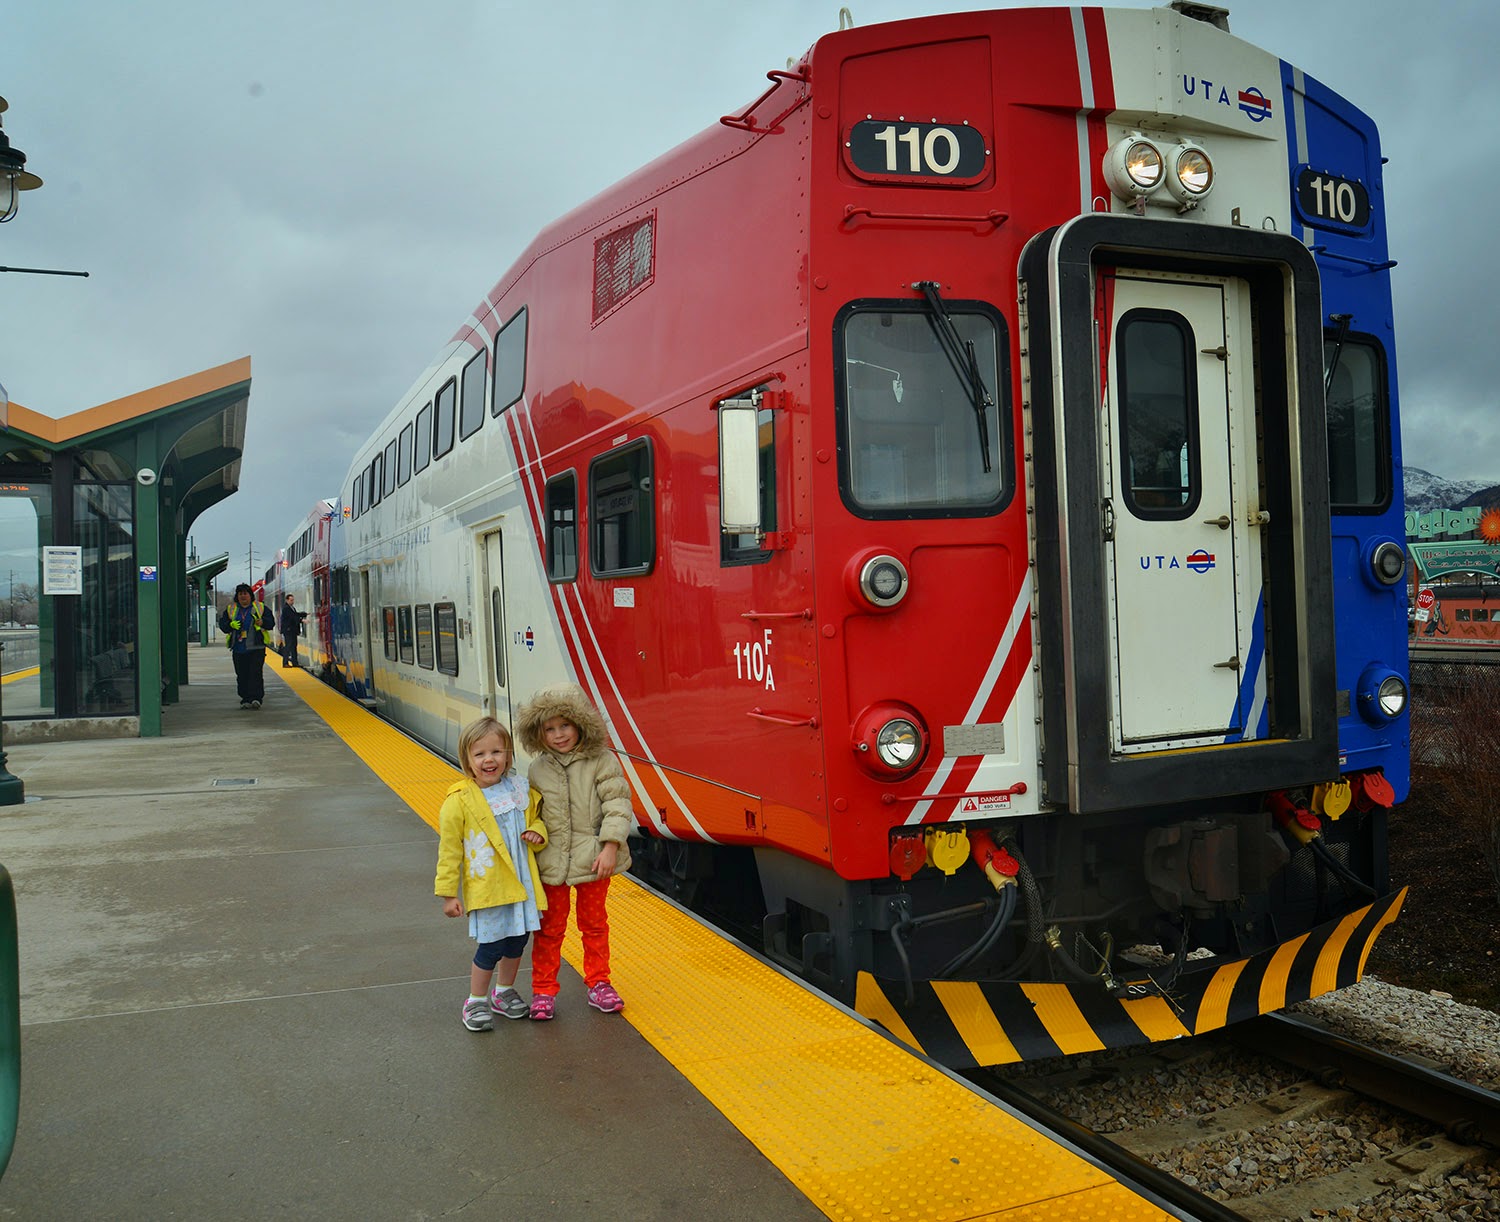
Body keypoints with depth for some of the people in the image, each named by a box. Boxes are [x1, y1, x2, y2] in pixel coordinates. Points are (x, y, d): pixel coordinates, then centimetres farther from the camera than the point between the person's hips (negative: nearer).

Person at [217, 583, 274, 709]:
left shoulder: (261, 607, 7)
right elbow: (222, 624, 11)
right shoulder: (230, 609, 14)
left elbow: (271, 622, 4)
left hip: (256, 648, -3)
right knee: (241, 675, 3)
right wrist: (231, 625, -11)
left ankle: (256, 698, -15)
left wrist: (262, 622, -18)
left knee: (256, 673, -11)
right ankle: (245, 699, 10)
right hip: (238, 649, 3)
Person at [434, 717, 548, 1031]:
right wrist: (448, 893, -8)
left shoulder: (520, 790, 0)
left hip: (522, 884, 5)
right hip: (487, 888, -5)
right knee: (491, 947, -1)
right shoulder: (459, 801, -14)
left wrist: (537, 831, -5)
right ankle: (476, 1002, 22)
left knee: (517, 941, 17)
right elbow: (449, 850, -9)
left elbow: (535, 817, 19)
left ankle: (504, 993, 40)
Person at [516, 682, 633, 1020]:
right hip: (551, 862, 2)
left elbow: (617, 804, -11)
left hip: (592, 860, -2)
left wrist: (610, 846, -17)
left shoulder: (601, 761, -9)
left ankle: (598, 983, 29)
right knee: (550, 927, 10)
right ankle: (543, 990, 22)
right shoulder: (539, 769, 1)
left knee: (594, 923, 15)